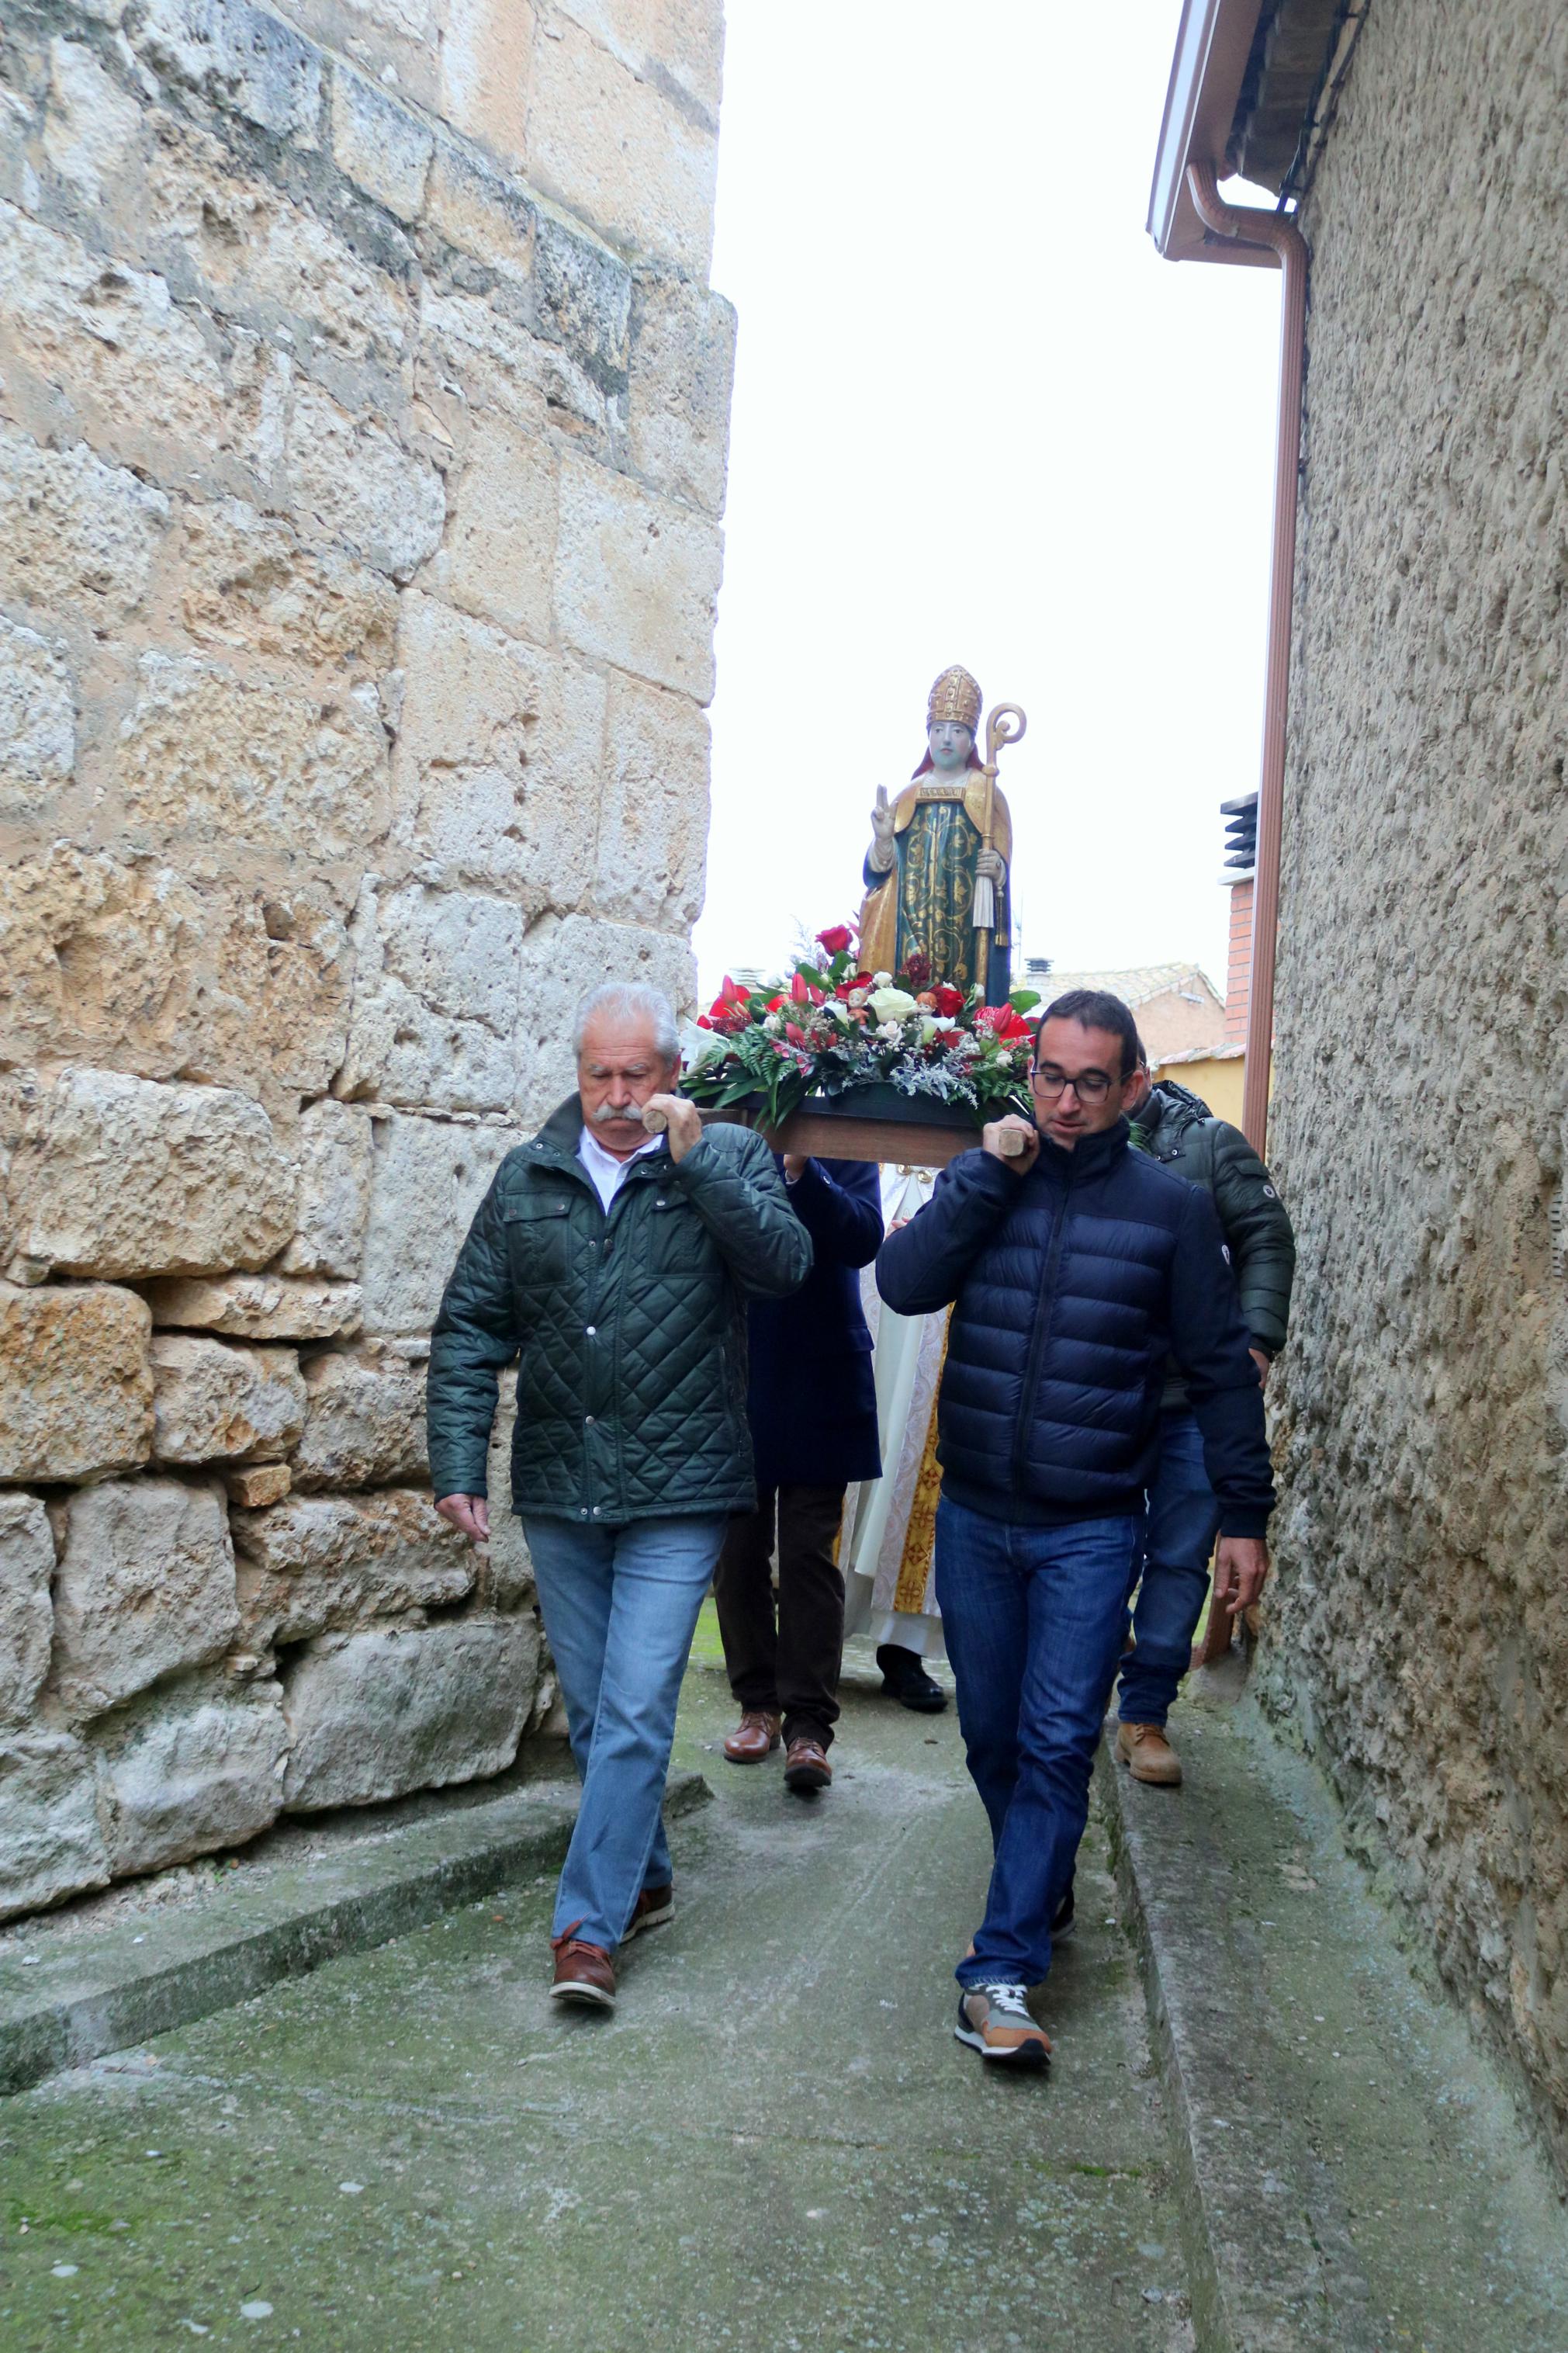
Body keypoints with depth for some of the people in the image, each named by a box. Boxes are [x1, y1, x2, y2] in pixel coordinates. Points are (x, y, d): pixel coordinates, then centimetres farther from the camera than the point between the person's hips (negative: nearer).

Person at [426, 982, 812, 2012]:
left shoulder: (729, 1160, -1)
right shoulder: (529, 1178, 6)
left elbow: (787, 1263, -18)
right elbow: (469, 1328, 5)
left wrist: (695, 1156, -22)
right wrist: (459, 1462, -4)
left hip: (676, 1498, -4)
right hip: (559, 1494, 4)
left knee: (636, 1713, -6)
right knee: (594, 1712, 15)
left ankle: (591, 1927, 5)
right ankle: (645, 1882, 34)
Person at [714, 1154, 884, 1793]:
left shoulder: (842, 1148, 1)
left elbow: (862, 1240, -14)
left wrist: (799, 1171, -27)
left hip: (817, 1386, -2)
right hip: (733, 1378, 2)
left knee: (809, 1553, -1)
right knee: (738, 1551, 8)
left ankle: (809, 1721, 4)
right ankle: (759, 1703, 22)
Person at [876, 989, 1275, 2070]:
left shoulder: (1172, 1206, -3)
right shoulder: (984, 1179, 3)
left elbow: (1222, 1370, 1)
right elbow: (903, 1284, -12)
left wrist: (1245, 1515, 0)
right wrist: (987, 1175, -18)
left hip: (1091, 1529, -3)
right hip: (975, 1519, 3)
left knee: (1058, 1746, -6)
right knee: (992, 1738, 15)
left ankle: (1002, 1971, 0)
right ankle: (1043, 1891, 38)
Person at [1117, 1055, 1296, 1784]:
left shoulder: (1211, 1142, 1)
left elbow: (1266, 1239, 0)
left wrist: (1257, 1339, -11)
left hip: (1195, 1396, 0)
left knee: (1179, 1558, 5)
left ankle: (1145, 1713, 16)